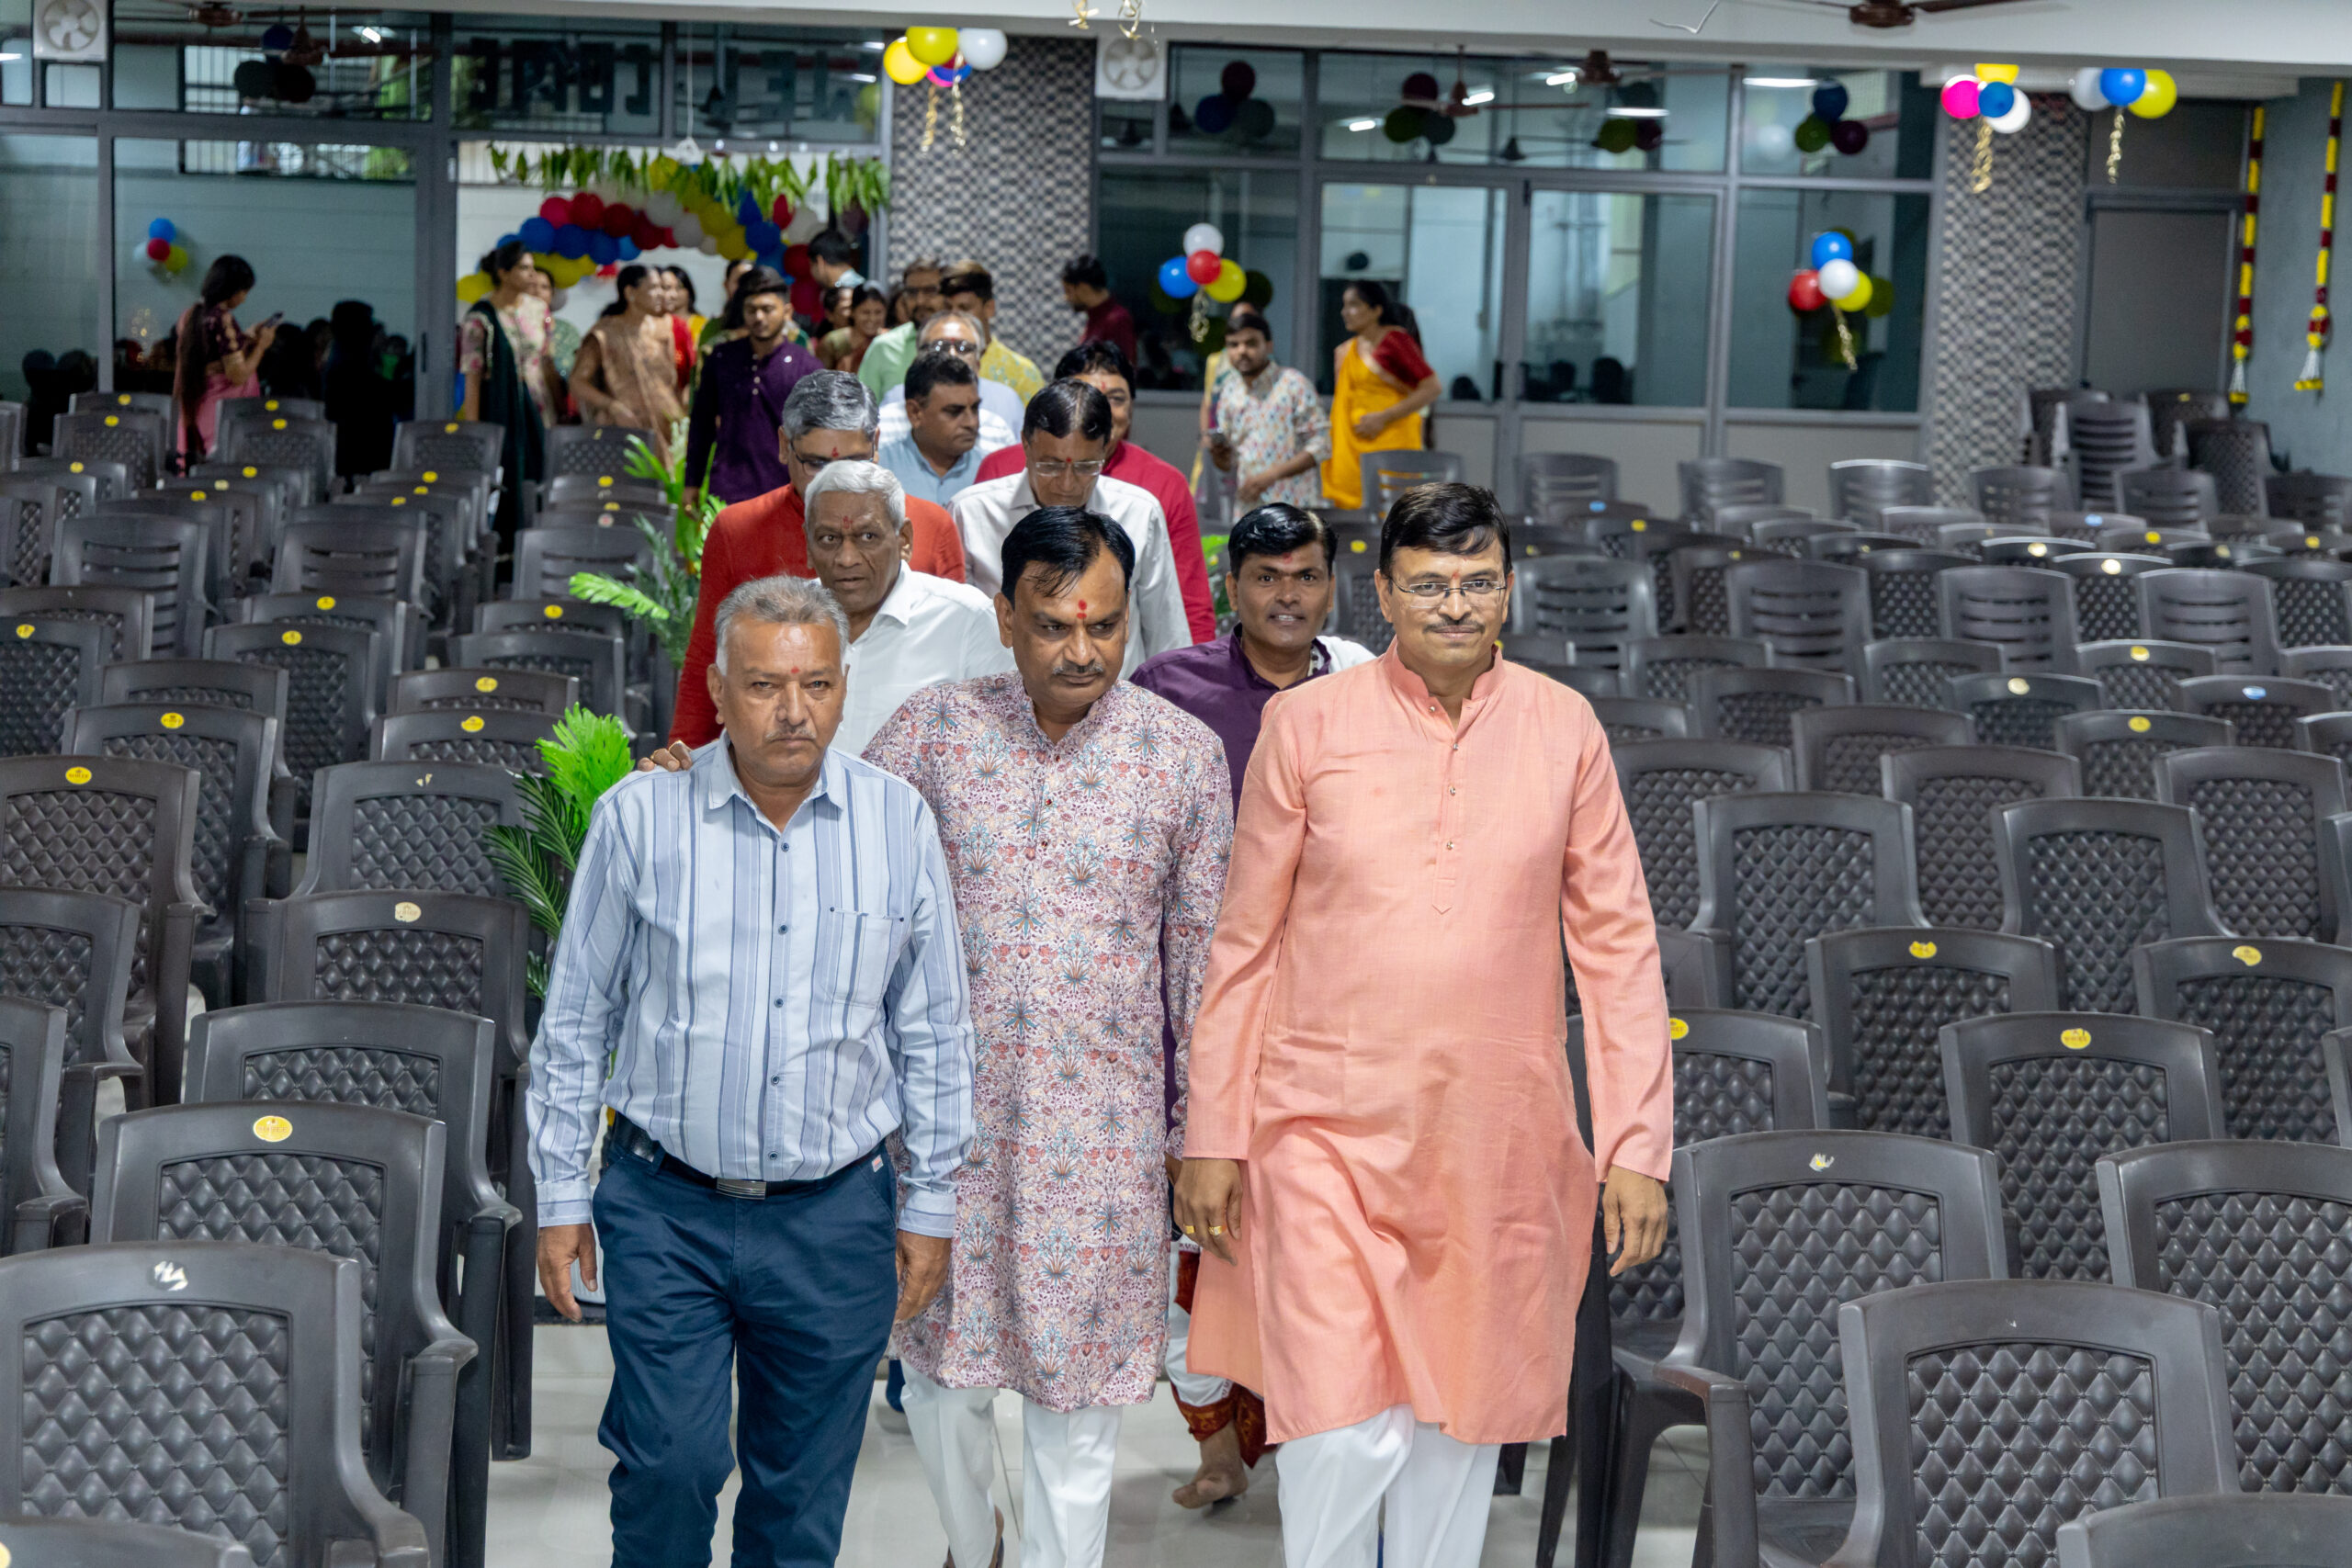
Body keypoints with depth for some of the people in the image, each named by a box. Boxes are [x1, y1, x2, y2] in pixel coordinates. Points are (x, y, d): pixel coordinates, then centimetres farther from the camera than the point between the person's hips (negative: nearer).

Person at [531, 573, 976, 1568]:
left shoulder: (899, 824, 1)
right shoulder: (639, 818, -3)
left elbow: (934, 1031, 8)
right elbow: (576, 1021, 4)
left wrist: (931, 1206, 8)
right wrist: (561, 1199, 4)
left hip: (834, 1217, 1)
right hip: (666, 1207, -1)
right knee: (670, 1462, -7)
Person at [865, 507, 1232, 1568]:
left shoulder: (1183, 753, -3)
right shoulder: (934, 727, -2)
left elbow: (1202, 951, 3)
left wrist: (1206, 1128, 4)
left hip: (1102, 1119, -1)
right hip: (947, 1104, 1)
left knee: (1076, 1382, 7)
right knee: (940, 1358, 14)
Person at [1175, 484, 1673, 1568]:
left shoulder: (1563, 729, 1)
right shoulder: (1308, 724, -2)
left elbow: (1617, 944, 4)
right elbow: (1244, 944, 3)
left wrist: (1639, 1147, -1)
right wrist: (1212, 1136, 2)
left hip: (1498, 1142, 2)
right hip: (1330, 1132, -2)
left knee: (1462, 1414, 12)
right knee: (1345, 1426, -8)